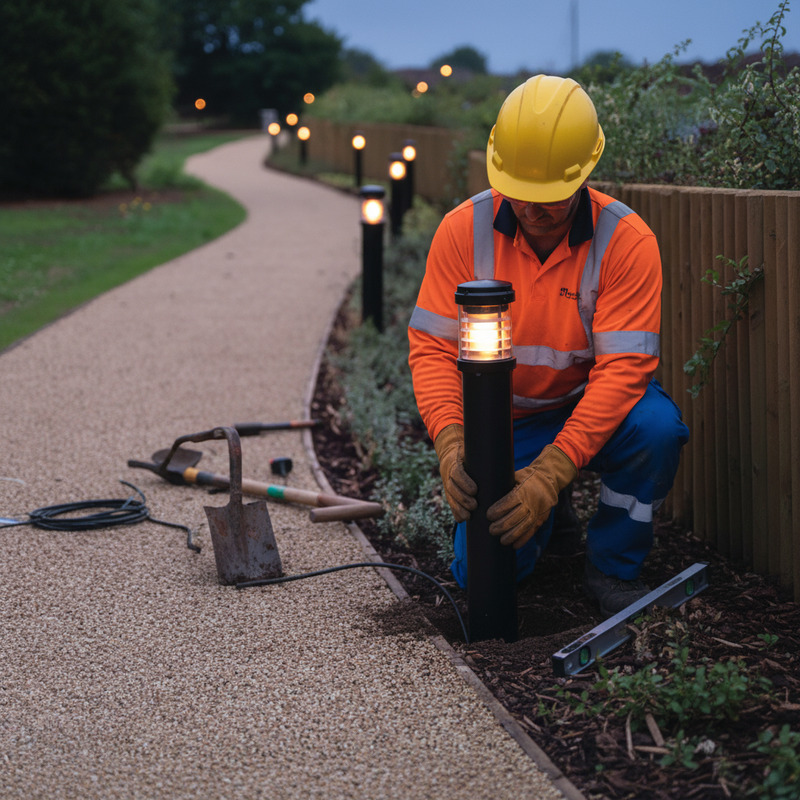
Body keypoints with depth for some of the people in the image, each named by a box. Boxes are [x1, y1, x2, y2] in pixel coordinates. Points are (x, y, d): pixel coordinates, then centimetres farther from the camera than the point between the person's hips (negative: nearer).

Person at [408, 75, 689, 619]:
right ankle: (537, 511, 23)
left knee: (656, 426, -35)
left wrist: (551, 472, -37)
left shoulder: (627, 241, -21)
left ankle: (611, 569, -9)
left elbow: (623, 367, -27)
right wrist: (451, 445, -33)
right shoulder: (465, 229, -14)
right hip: (504, 421, 1)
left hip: (591, 409, -1)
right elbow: (432, 347, -14)